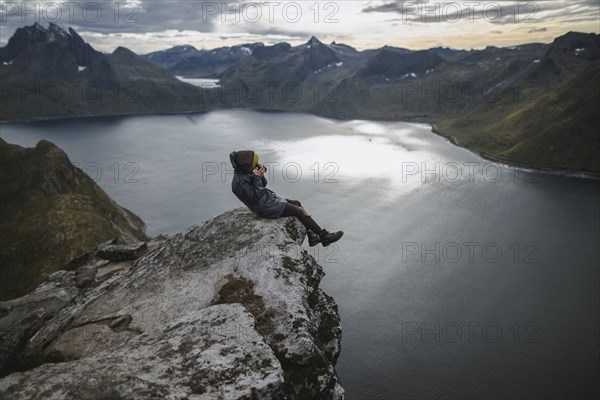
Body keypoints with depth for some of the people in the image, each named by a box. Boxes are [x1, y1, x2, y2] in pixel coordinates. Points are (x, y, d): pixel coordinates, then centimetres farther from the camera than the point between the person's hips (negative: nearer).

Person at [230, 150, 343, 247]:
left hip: (270, 198, 10)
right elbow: (255, 198, -27)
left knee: (297, 204, 13)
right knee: (299, 211, -9)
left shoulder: (245, 172, 2)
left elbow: (263, 184, 11)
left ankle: (312, 237, 13)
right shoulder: (239, 182, -26)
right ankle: (324, 236, 2)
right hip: (265, 208, -10)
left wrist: (261, 175, -10)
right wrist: (257, 178, -27)